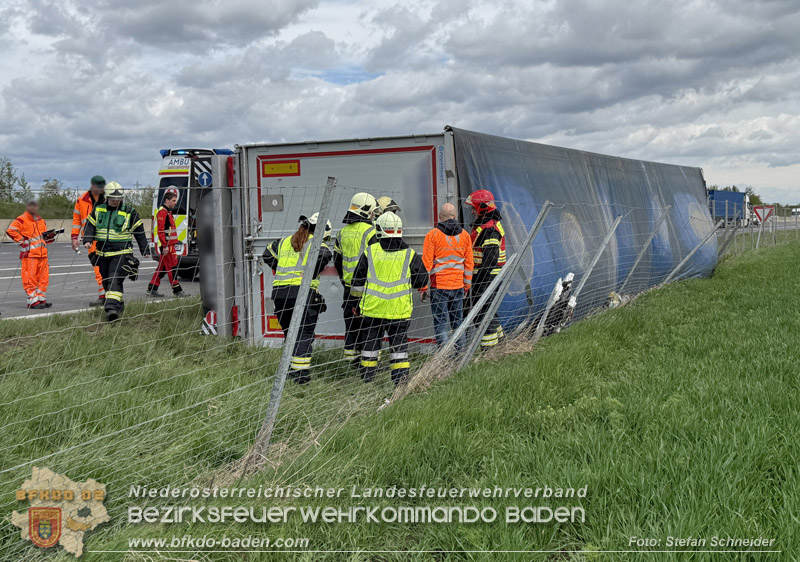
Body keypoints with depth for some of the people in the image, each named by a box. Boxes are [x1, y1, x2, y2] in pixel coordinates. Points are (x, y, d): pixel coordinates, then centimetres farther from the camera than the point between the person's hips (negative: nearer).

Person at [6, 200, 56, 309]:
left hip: (42, 254, 7)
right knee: (30, 279, -6)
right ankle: (33, 302, -4)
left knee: (43, 278, 8)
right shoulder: (21, 220, -3)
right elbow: (10, 230, -14)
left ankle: (41, 299, 16)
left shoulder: (41, 221, 20)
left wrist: (49, 236, 6)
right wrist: (21, 240, -12)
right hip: (29, 255, -7)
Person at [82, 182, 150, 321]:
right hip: (102, 253, 5)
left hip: (121, 253, -5)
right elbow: (90, 225, 9)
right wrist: (88, 240, -10)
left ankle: (112, 308, -26)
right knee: (106, 281, 12)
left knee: (115, 279, -19)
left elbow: (139, 232, 6)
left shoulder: (129, 212, 0)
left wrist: (145, 251, 6)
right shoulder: (98, 210, 8)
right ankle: (119, 305, 29)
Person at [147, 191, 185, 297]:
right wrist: (165, 246, -24)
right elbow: (160, 230, -20)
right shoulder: (162, 212, -13)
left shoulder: (168, 212, 21)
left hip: (169, 245, 10)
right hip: (167, 245, -10)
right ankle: (177, 290, -4)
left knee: (162, 267, 12)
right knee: (172, 266, -7)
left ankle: (152, 289, 16)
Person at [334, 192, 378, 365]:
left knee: (351, 323, 13)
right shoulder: (369, 231, -11)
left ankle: (351, 357, 18)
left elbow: (337, 260, 17)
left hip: (349, 286, 6)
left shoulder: (343, 232, 10)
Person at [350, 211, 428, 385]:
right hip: (399, 310, 0)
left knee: (371, 342, 12)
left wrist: (359, 298, 19)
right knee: (399, 343, 8)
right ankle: (401, 377, 6)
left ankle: (367, 377, 18)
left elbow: (358, 281, 4)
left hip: (373, 308, 1)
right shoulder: (409, 254, 0)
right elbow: (422, 281, 5)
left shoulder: (370, 251, 0)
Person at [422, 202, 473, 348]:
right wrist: (467, 284, 16)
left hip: (439, 285, -4)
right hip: (458, 285, 4)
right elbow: (469, 262, 9)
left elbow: (426, 262, -7)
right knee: (457, 320, 14)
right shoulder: (465, 235, 6)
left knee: (440, 321, 0)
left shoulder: (432, 235, -6)